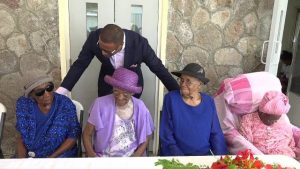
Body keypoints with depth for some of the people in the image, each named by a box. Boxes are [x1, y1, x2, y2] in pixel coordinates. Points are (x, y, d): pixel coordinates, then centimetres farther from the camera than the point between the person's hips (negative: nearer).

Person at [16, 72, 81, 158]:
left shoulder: (65, 105, -16)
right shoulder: (24, 104, -7)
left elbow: (73, 135, -9)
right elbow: (20, 136, 2)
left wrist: (52, 157, -14)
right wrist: (21, 157, -12)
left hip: (60, 154, -3)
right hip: (30, 154, 4)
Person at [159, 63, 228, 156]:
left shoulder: (209, 102, 3)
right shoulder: (171, 98, -6)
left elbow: (215, 134, 7)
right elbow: (166, 135, -6)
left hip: (204, 155, 3)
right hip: (176, 155, -2)